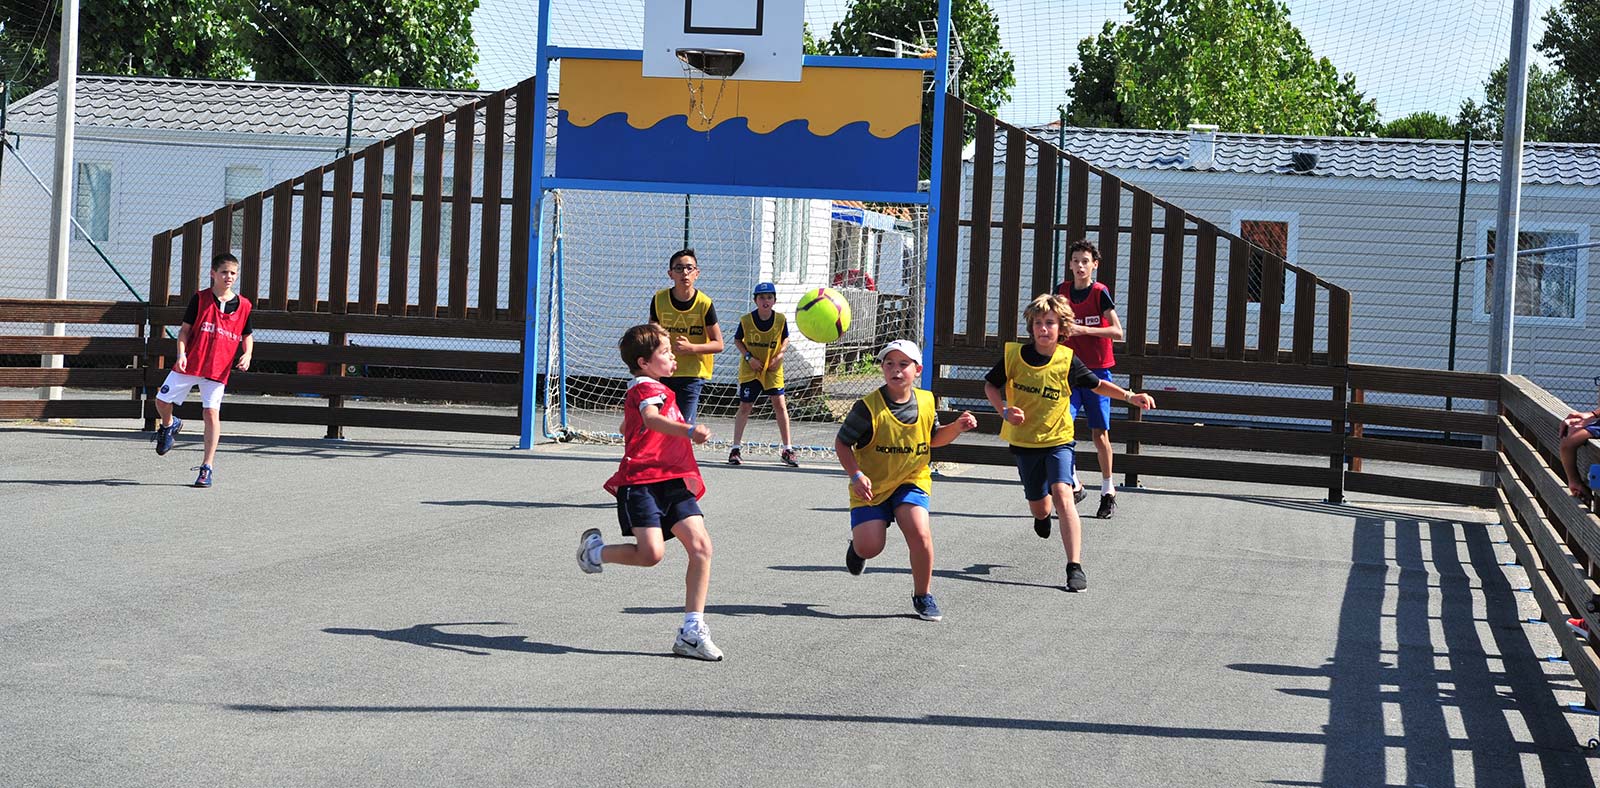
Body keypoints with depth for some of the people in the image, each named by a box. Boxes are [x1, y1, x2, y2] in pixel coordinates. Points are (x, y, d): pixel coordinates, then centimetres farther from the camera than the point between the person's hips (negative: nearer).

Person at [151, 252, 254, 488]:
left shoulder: (243, 305, 3)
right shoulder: (200, 299, -1)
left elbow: (247, 336, 15)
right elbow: (185, 329, 2)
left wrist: (247, 354, -4)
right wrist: (181, 354, -12)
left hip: (218, 370, -1)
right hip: (189, 364, 1)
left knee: (211, 413, -11)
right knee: (162, 401, 1)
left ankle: (207, 468, -4)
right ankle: (169, 425, 38)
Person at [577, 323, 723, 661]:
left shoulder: (642, 389, 25)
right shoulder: (649, 388, -8)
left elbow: (629, 427, 43)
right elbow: (651, 418, -32)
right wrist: (689, 431, -49)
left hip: (673, 483, 10)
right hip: (642, 483, -10)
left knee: (701, 547, -6)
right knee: (651, 553, -20)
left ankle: (692, 631, -4)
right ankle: (595, 550, 14)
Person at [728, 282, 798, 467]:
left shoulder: (781, 319, -7)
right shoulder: (746, 320, -11)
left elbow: (785, 339, 8)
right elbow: (737, 340, 2)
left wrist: (779, 355, -8)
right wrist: (749, 357, -11)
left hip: (773, 369, 1)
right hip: (750, 369, -1)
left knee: (780, 405, -4)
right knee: (745, 407, 0)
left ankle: (787, 450, 5)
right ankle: (736, 449, 9)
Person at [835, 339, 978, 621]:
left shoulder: (926, 402, -4)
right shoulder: (868, 408, -18)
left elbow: (934, 438, 14)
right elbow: (842, 443, -9)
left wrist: (957, 426, -5)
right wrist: (856, 476, -20)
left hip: (911, 481, 2)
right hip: (871, 485, -2)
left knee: (920, 533, -21)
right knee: (869, 548, -11)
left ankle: (922, 595, 2)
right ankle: (857, 542, 31)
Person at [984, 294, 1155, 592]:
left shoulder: (1068, 360, -10)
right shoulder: (1014, 355, -8)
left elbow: (1097, 385, 6)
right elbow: (990, 385, 7)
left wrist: (1130, 396, -7)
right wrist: (1004, 410, -11)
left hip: (1057, 439, -2)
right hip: (1023, 441, 2)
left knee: (1062, 494, -24)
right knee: (1039, 507, 12)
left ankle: (1075, 567, -24)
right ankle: (1043, 516, 55)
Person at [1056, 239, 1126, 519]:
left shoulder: (1100, 293, -7)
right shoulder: (1062, 291, 5)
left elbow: (1117, 331, -14)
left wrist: (1084, 330, -22)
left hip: (1097, 370, -3)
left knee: (1099, 433, 1)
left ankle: (1108, 491, 15)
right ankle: (1073, 484, 3)